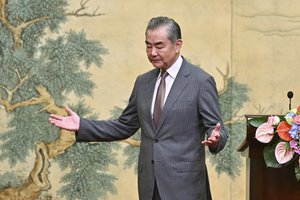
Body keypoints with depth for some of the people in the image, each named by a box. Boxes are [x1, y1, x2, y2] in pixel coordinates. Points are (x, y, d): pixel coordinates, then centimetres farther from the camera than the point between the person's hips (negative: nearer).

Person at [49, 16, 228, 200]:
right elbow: (125, 127, 17)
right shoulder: (143, 82, 12)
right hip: (150, 185, 6)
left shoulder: (201, 81, -6)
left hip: (184, 183, -5)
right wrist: (82, 126, 8)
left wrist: (215, 139, -30)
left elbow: (216, 129, -7)